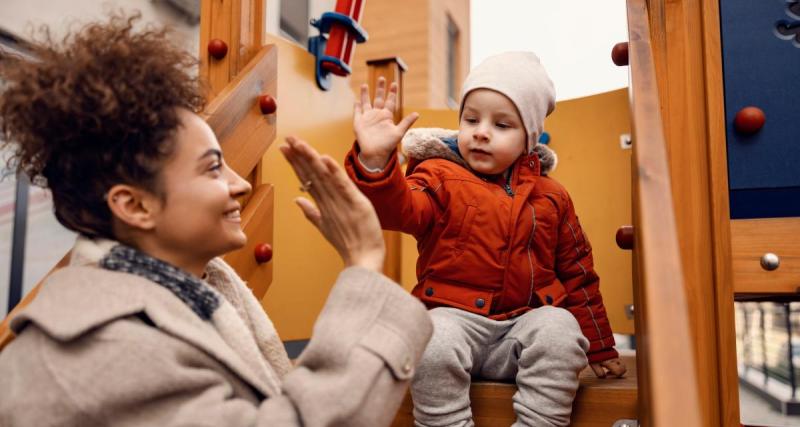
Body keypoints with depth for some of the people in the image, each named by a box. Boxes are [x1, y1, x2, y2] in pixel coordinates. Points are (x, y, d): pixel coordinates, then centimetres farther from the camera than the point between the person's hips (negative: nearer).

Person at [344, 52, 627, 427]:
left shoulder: (550, 197, 11)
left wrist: (599, 349, 21)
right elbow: (399, 208, -21)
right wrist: (375, 160, -41)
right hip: (454, 315, -2)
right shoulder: (441, 177, 2)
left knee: (560, 329, -27)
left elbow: (577, 274, 18)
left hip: (525, 323, 3)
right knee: (434, 343, -33)